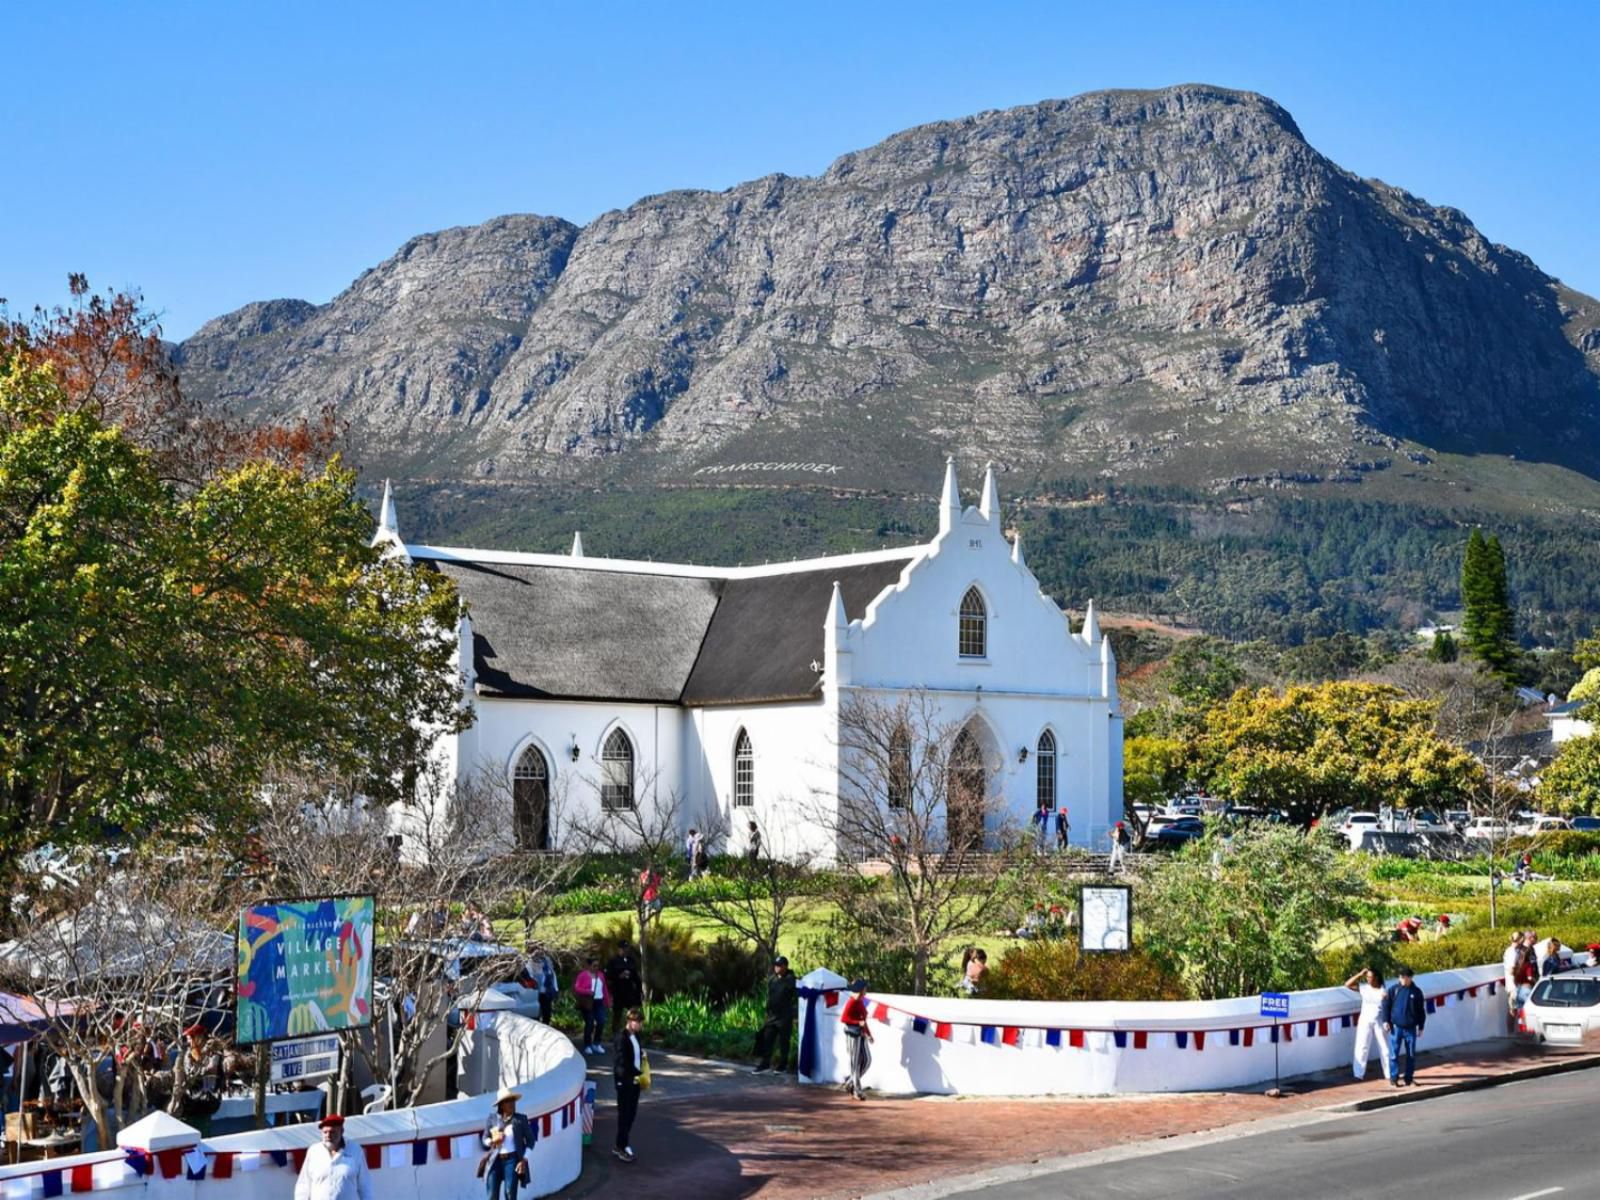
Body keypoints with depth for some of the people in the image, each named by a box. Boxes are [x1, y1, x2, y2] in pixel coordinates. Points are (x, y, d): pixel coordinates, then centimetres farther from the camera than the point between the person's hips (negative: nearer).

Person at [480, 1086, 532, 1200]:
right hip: (496, 1160, 2)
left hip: (512, 1160, -2)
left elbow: (530, 1140, 6)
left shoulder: (520, 1119, 3)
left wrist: (524, 1160, -5)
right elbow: (485, 1139, 14)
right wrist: (492, 1141, -10)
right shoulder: (493, 1118, 7)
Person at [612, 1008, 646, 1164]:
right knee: (624, 1114, -1)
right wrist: (638, 1073, -19)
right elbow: (623, 1062, -21)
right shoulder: (622, 1038, -18)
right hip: (624, 1081, -8)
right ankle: (621, 1147, 7)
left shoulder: (636, 1036, 7)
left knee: (631, 1114, 12)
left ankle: (622, 1145, 22)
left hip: (635, 1080, 8)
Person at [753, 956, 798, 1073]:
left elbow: (796, 998, -11)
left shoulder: (791, 980, -10)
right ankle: (765, 1063, 8)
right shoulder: (771, 979, 9)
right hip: (772, 1015, 6)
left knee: (783, 1041, 4)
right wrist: (767, 1010, 17)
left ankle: (783, 1065, 15)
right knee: (767, 1039, 3)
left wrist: (794, 1014, -16)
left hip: (785, 1016, -6)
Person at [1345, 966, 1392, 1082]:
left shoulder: (1383, 990, -4)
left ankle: (1389, 1073, 17)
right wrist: (1359, 974, -13)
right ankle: (1359, 1074, -2)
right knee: (1362, 1046, -4)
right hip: (1365, 1020, 0)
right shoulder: (1363, 987, -2)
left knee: (1384, 1047, 8)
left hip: (1379, 1021, 0)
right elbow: (1347, 984, -10)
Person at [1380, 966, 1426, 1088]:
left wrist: (1421, 1027, 8)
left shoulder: (1416, 992, 4)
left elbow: (1421, 1011, 9)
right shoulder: (1393, 990, 1)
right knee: (1394, 1054, -2)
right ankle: (1393, 1078, 4)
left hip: (1411, 1028, 1)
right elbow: (1385, 1006, 2)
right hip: (1396, 1027, -1)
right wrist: (1385, 1021, -8)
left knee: (1411, 1055, 5)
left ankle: (1409, 1078, 15)